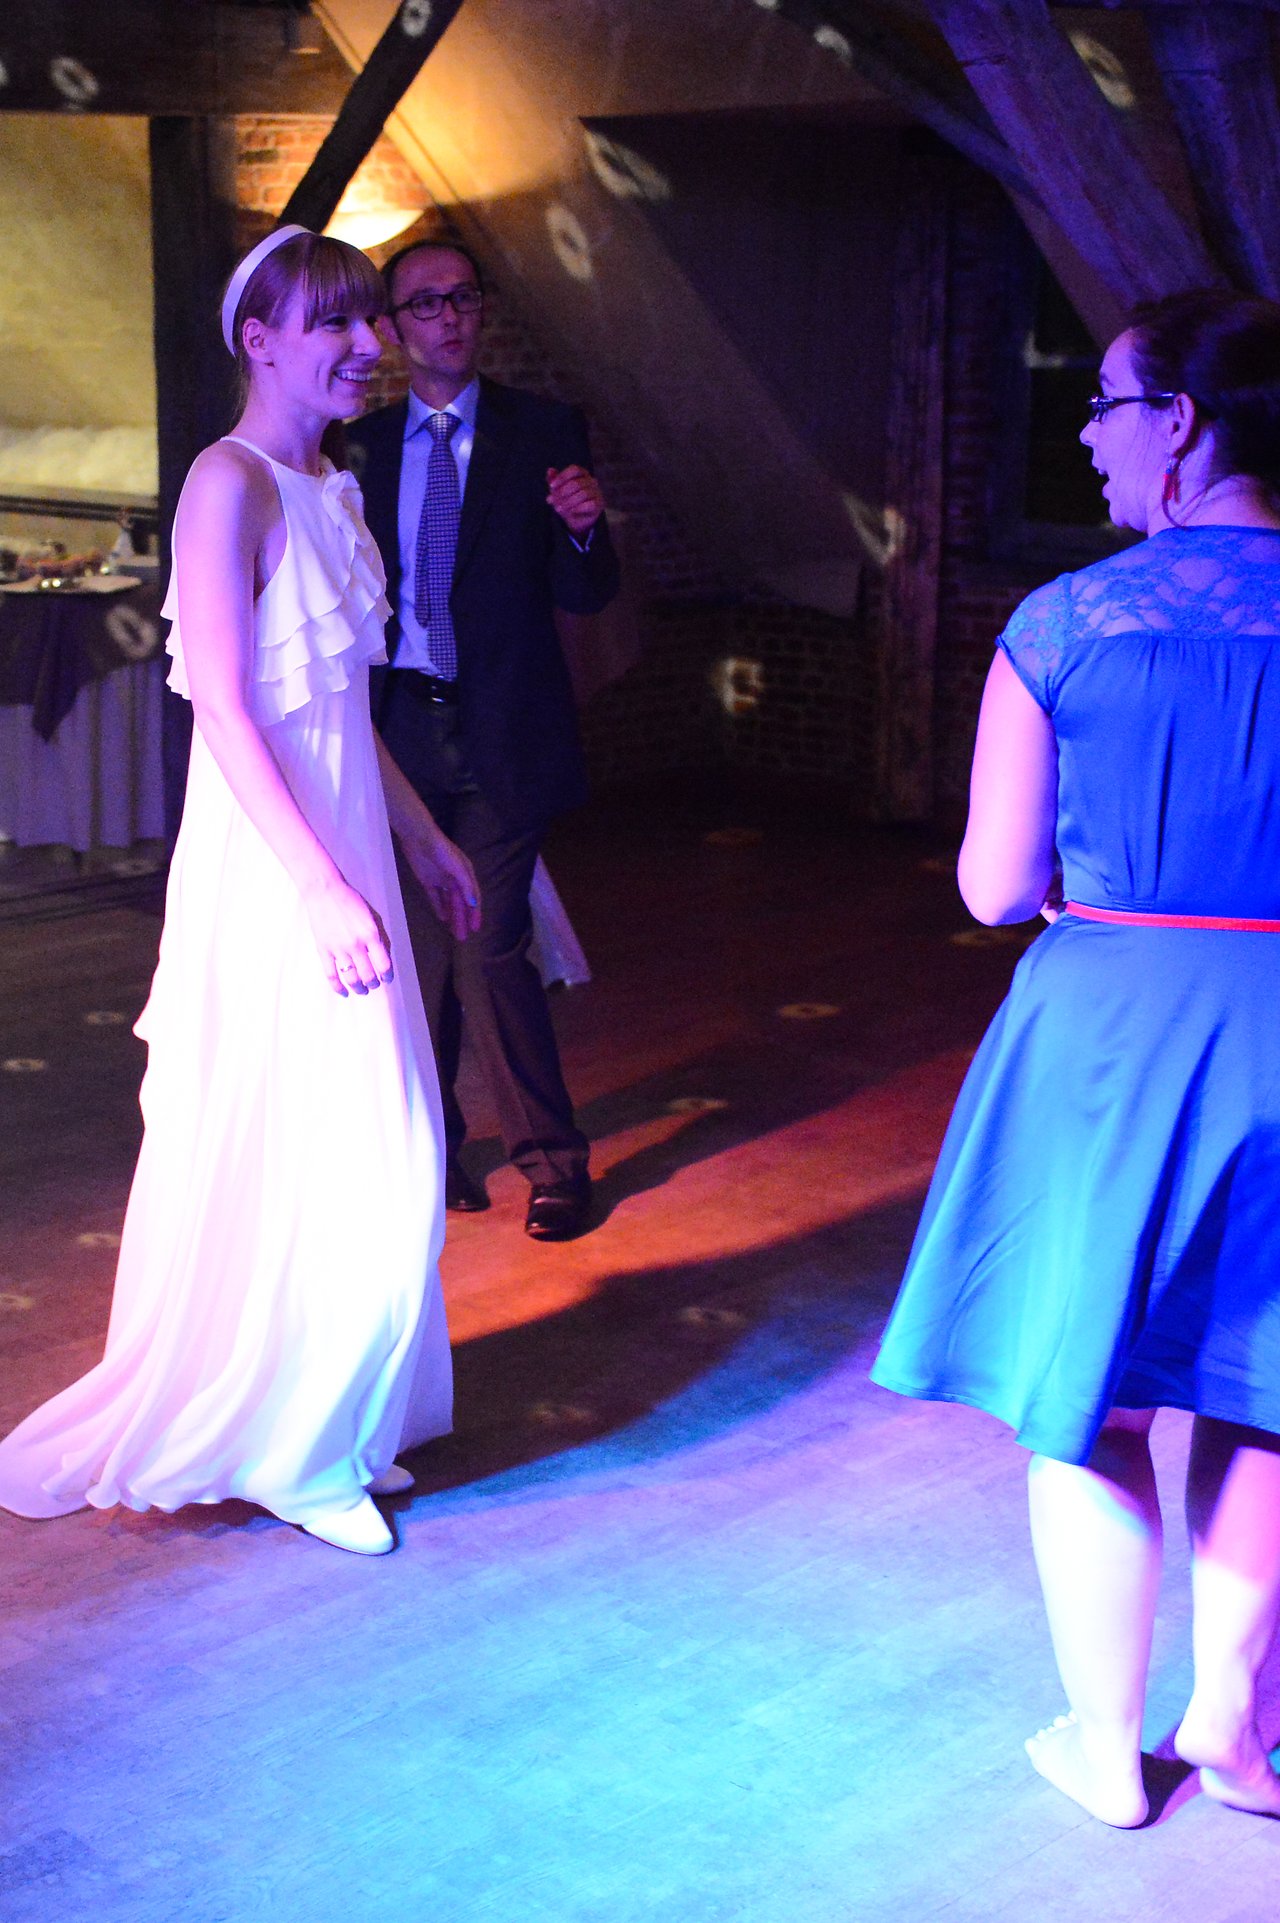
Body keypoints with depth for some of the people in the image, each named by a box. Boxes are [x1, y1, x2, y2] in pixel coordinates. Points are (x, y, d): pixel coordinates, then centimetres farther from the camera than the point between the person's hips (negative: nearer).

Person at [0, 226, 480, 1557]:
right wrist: (324, 891, -24)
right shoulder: (232, 482, -14)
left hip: (342, 851, 9)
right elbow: (226, 710, -20)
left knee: (368, 1163, 15)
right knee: (304, 1160, -2)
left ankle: (328, 1430, 29)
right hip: (270, 867, -9)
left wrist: (423, 842, 21)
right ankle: (286, 1447, 16)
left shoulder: (331, 488, 13)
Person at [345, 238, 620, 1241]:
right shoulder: (364, 444, 8)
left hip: (501, 735, -3)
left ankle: (553, 1159, 9)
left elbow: (586, 596, -2)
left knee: (489, 946, -6)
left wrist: (584, 528, -22)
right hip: (399, 732, 3)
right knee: (418, 948, 11)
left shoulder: (545, 431, 0)